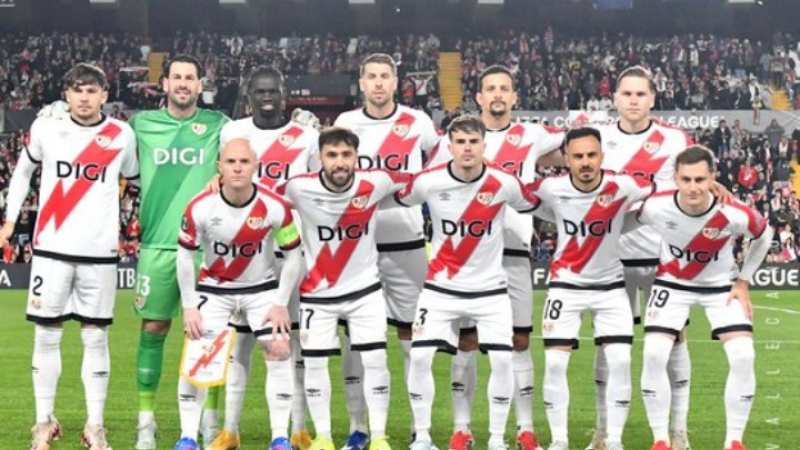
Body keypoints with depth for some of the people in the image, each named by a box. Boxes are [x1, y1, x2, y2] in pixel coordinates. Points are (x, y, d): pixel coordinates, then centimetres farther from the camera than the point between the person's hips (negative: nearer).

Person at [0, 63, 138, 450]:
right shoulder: (46, 127, 1)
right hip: (51, 249, 0)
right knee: (46, 335, 4)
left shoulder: (122, 135, 0)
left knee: (96, 338, 3)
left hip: (100, 252, 0)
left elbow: (135, 179, 14)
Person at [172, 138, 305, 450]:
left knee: (279, 350, -11)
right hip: (214, 288, 0)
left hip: (262, 288, 0)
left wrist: (281, 303, -10)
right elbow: (185, 256, -8)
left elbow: (293, 256, -8)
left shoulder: (275, 207, -20)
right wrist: (189, 307, -9)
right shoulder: (200, 208, -20)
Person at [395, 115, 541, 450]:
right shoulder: (428, 181, -13)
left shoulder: (505, 183, -13)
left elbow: (534, 206, 6)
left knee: (502, 359, -9)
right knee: (420, 356, -9)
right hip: (441, 287, 0)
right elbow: (399, 201, 7)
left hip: (490, 287, 0)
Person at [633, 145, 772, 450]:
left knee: (743, 356, -15)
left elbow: (764, 235, -6)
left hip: (721, 285, 0)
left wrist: (743, 282, -5)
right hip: (672, 283, 0)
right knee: (654, 355, -15)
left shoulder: (734, 215, -30)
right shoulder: (655, 207, -30)